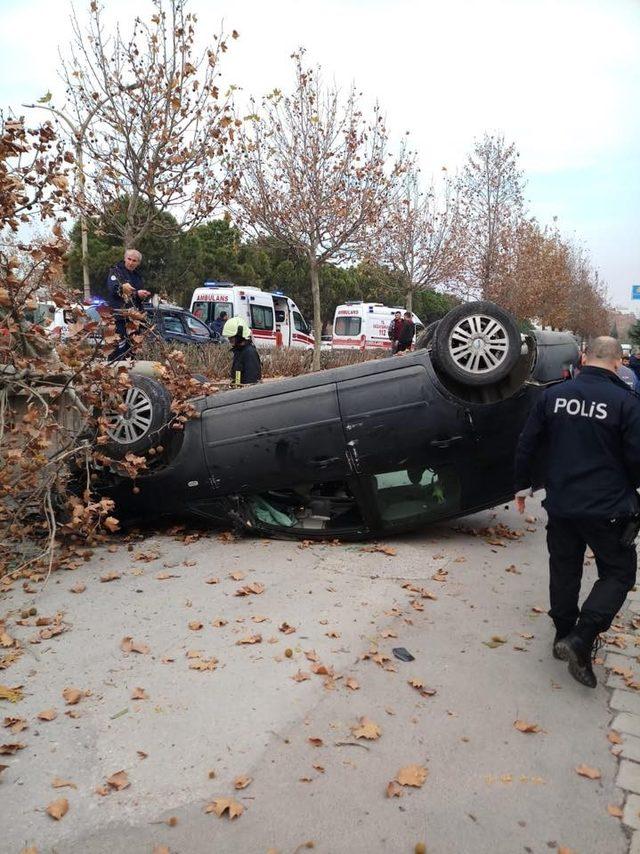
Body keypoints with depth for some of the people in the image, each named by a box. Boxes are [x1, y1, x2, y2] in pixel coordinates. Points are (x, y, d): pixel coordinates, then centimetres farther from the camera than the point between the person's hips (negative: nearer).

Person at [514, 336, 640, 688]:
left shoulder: (553, 395, 0)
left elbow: (527, 445, 4)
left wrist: (522, 486, 16)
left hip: (560, 506, 4)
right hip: (607, 510, -4)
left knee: (564, 571, 18)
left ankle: (563, 635, 29)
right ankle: (580, 641, -3)